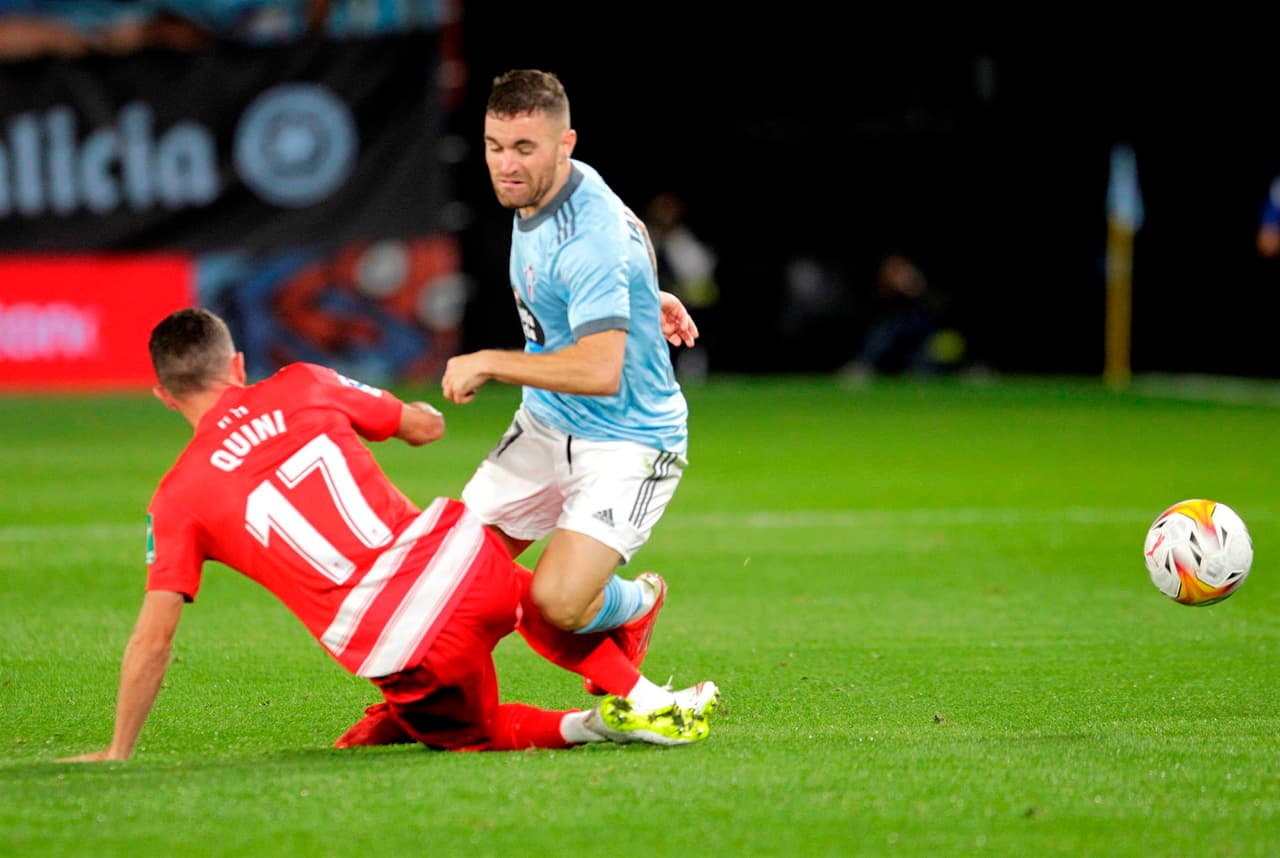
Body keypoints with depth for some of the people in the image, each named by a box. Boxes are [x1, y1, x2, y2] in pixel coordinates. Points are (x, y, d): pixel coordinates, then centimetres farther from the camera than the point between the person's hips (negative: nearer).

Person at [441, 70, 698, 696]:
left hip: (627, 444, -9)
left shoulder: (589, 239, -29)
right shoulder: (534, 195, 0)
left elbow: (600, 370, -37)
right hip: (546, 426, 9)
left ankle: (636, 603, 12)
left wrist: (487, 363, -28)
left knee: (557, 603, -22)